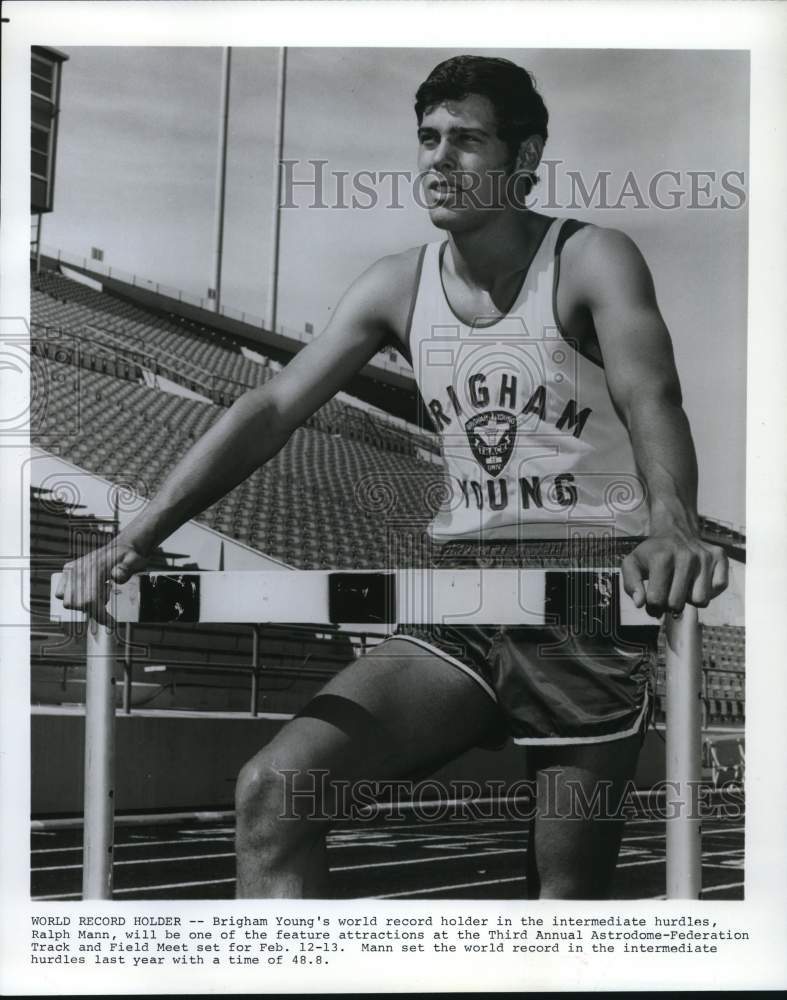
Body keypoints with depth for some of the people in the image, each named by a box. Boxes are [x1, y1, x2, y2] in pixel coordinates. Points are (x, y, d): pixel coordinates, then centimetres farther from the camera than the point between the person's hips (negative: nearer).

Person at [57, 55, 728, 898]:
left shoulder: (593, 263, -10)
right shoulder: (399, 285, 2)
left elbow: (651, 402, -27)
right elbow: (273, 407, -3)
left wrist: (674, 531, -49)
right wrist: (138, 537, -15)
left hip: (593, 607, -3)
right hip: (459, 607, 4)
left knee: (569, 893, 6)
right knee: (272, 789, -15)